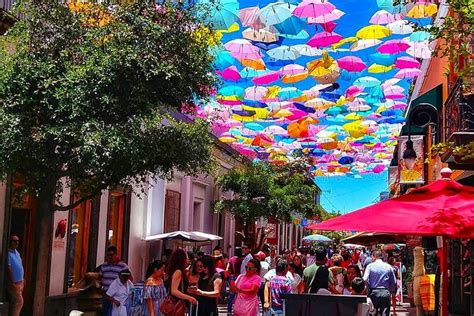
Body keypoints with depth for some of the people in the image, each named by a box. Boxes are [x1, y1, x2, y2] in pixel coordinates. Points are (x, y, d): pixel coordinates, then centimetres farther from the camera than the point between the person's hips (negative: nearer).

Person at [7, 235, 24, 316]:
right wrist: (12, 283, -21)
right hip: (14, 283, -9)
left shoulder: (16, 252, 9)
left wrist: (22, 280, 17)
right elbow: (8, 269, -21)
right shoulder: (8, 253, -19)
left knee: (14, 302, 14)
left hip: (19, 282, 9)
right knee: (19, 302, -8)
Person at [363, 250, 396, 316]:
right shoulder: (388, 267, 5)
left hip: (374, 293, -1)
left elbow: (365, 279, -11)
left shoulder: (370, 266, -2)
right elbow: (394, 283, 5)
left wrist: (368, 288, 5)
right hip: (386, 293, 1)